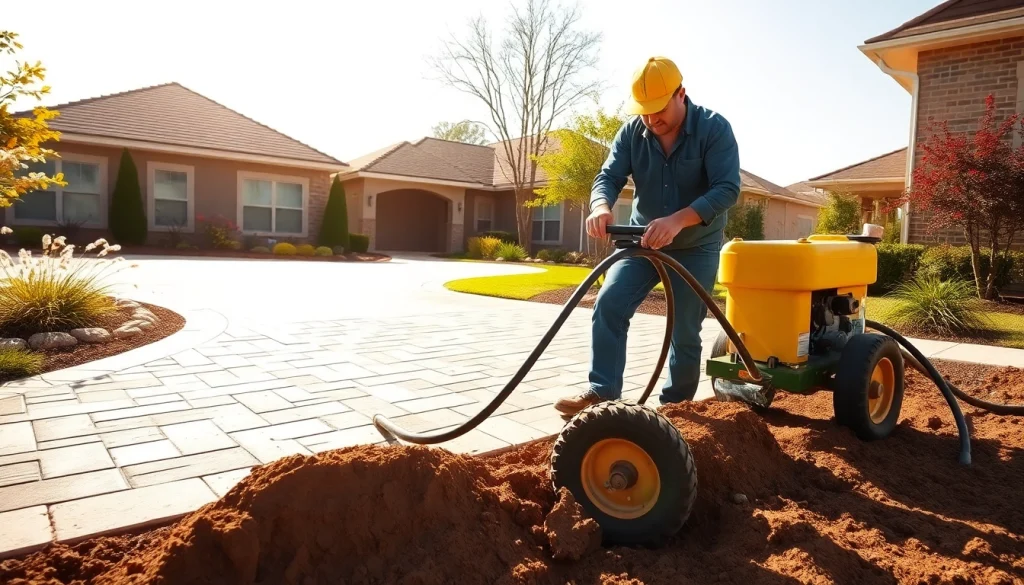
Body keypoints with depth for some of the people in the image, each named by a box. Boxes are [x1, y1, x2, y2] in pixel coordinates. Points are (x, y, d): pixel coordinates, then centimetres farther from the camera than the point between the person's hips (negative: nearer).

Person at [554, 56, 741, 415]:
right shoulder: (632, 132, -6)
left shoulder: (714, 128, -16)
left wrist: (677, 220, -43)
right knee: (608, 305, -15)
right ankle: (602, 392, -10)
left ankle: (676, 404, 18)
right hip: (642, 240, 3)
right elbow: (609, 176, -12)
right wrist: (601, 207, -38)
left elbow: (727, 189, -26)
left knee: (685, 330, 1)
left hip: (696, 246, -3)